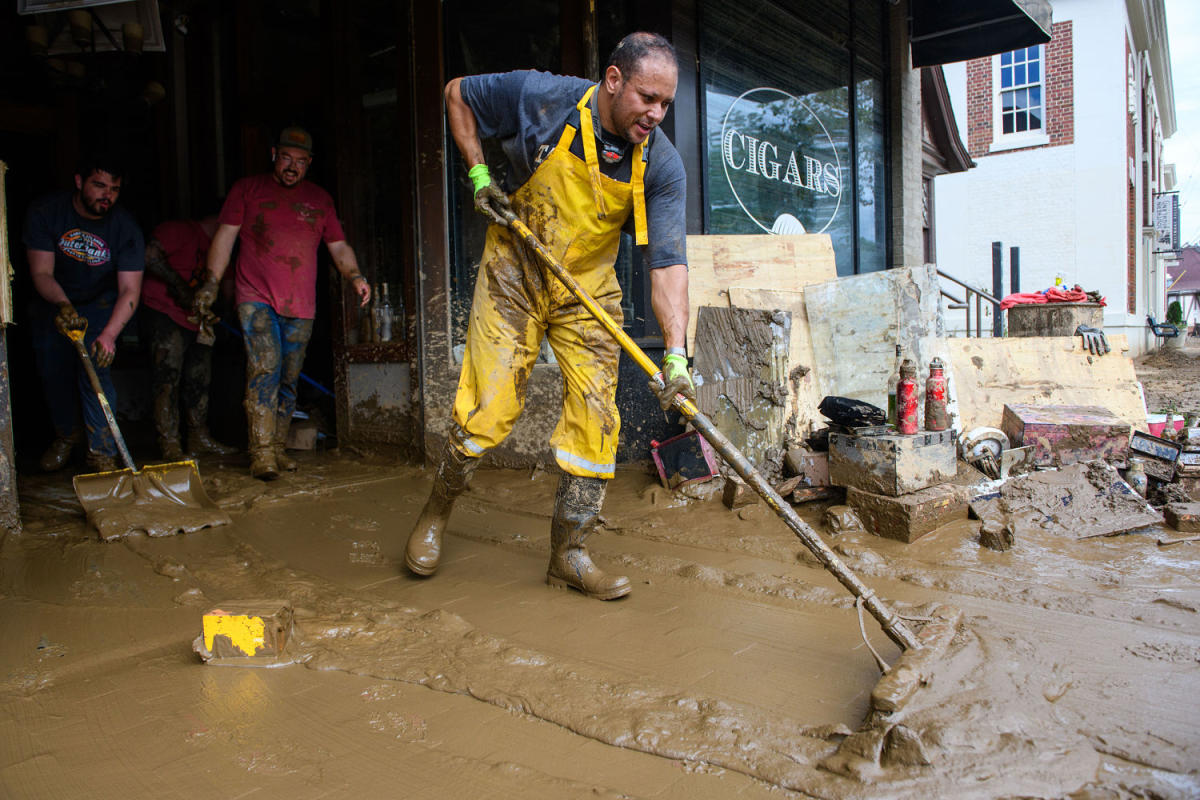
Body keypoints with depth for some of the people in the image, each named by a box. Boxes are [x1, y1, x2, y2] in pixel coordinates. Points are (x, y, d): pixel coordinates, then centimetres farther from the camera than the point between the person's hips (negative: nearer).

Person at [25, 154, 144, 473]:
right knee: (53, 372, 4)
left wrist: (109, 335, -41)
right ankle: (66, 435, 31)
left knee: (95, 370, -15)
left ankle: (102, 452, -5)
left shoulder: (125, 228, -22)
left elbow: (129, 290, -27)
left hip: (100, 305, -2)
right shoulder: (44, 212, -20)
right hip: (52, 301, 2)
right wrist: (63, 305, -43)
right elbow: (41, 273, -23)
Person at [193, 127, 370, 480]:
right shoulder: (247, 189, 9)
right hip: (256, 297, -3)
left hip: (300, 305, 3)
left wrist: (355, 276, -4)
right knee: (265, 366, -18)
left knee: (288, 380, 6)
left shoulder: (319, 198, 16)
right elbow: (226, 235, 6)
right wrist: (212, 281, -4)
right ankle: (262, 452, -17)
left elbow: (339, 246, 15)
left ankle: (279, 448, 15)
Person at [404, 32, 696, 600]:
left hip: (588, 290, 3)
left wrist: (675, 353, -33)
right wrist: (479, 176, -9)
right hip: (514, 274, -2)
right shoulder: (542, 97, -17)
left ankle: (568, 554, 11)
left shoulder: (662, 166, -14)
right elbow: (458, 93, 0)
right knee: (487, 410, -6)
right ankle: (435, 513, 21)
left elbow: (668, 262, -21)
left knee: (595, 418, -3)